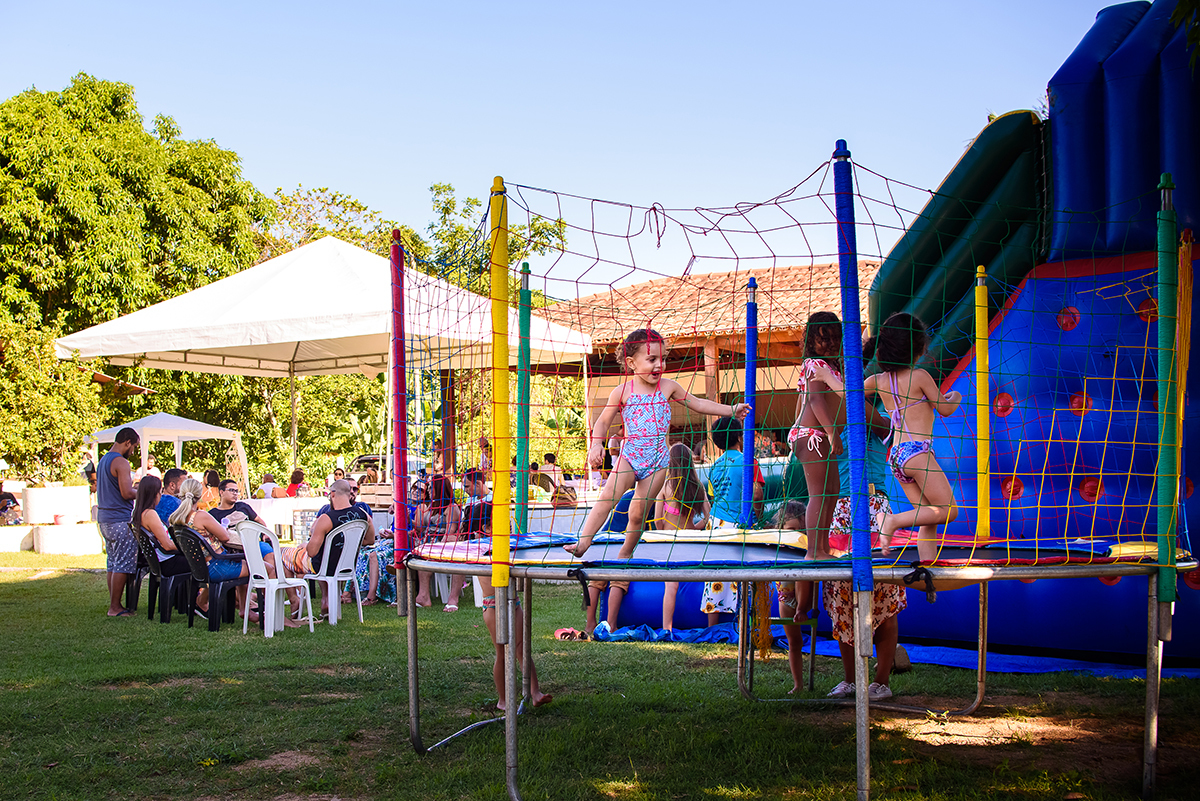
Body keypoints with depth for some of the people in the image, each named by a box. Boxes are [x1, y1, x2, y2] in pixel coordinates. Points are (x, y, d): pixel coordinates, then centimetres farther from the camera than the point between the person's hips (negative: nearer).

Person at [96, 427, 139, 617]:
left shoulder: (103, 461, 17)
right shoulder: (120, 462, -14)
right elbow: (127, 493, -21)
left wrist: (133, 487, 19)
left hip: (104, 519, 10)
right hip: (120, 520, -10)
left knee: (112, 563, 13)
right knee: (123, 565, -4)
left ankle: (114, 604, 17)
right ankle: (115, 607, -2)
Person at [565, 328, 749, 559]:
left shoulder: (668, 387, 2)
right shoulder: (622, 392, -3)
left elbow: (698, 404, 14)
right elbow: (603, 421, 4)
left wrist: (732, 410, 15)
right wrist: (596, 444, -14)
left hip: (657, 462, 1)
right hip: (629, 457, -1)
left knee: (638, 514, 2)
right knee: (608, 497, -22)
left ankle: (625, 554, 19)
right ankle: (583, 542, -24)